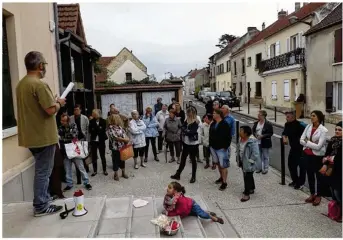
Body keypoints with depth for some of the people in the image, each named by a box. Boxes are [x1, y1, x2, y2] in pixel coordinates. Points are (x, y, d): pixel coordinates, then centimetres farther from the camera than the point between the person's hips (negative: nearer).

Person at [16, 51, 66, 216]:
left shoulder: (21, 84, 11)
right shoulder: (39, 84, -19)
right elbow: (50, 110, -23)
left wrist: (53, 101, 16)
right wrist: (59, 103, -3)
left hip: (32, 136, 9)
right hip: (43, 136, -9)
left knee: (41, 170, 19)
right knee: (43, 172, 2)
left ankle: (43, 202, 29)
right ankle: (41, 207, 12)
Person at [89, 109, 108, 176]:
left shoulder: (103, 121, -4)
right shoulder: (91, 121, 1)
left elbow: (103, 130, -10)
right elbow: (90, 131, -4)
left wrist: (94, 130, -10)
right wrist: (98, 129, -16)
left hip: (101, 141, -1)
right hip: (93, 141, 2)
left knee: (102, 156, 8)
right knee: (94, 156, 6)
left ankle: (104, 170, 18)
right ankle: (95, 170, 18)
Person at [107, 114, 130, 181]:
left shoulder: (120, 127, 7)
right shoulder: (110, 128, -14)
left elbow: (124, 133, 9)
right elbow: (115, 137, -19)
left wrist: (127, 139, -11)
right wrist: (124, 139, -16)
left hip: (123, 147, 6)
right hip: (115, 147, -6)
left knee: (123, 159, 17)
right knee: (116, 160, 6)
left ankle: (123, 173, 32)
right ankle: (116, 174, 22)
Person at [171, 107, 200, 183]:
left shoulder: (196, 122, -14)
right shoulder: (186, 121, 6)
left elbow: (192, 132, -24)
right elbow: (182, 128, 0)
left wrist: (185, 131, -12)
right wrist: (186, 131, -18)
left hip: (193, 143, -6)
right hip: (186, 143, 6)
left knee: (193, 159, 6)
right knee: (183, 159, 14)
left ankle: (193, 177, 19)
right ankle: (177, 174, 25)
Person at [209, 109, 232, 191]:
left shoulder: (225, 125, -15)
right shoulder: (213, 124, 8)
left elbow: (228, 137, -15)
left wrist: (226, 146, -16)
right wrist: (210, 144, 12)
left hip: (221, 148, -8)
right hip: (213, 147, 8)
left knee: (223, 165, -2)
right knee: (218, 163, 19)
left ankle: (224, 182, 6)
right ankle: (221, 177, 37)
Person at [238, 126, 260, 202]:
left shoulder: (252, 141, -25)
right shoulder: (241, 139, 1)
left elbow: (255, 154, -24)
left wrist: (250, 161, -19)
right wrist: (239, 160, 12)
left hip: (248, 163, -8)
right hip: (243, 162, 9)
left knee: (247, 178, -3)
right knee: (248, 176, 22)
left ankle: (246, 194, 6)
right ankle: (251, 189, 40)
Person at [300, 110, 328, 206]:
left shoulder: (323, 130, -15)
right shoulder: (308, 126, 0)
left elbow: (318, 146, -20)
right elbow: (301, 140, -2)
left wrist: (307, 142, -12)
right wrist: (311, 144, -15)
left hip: (317, 156, -5)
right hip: (307, 154, 5)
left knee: (318, 176, 10)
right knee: (310, 175, 16)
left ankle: (318, 196, 25)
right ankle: (312, 194, 32)